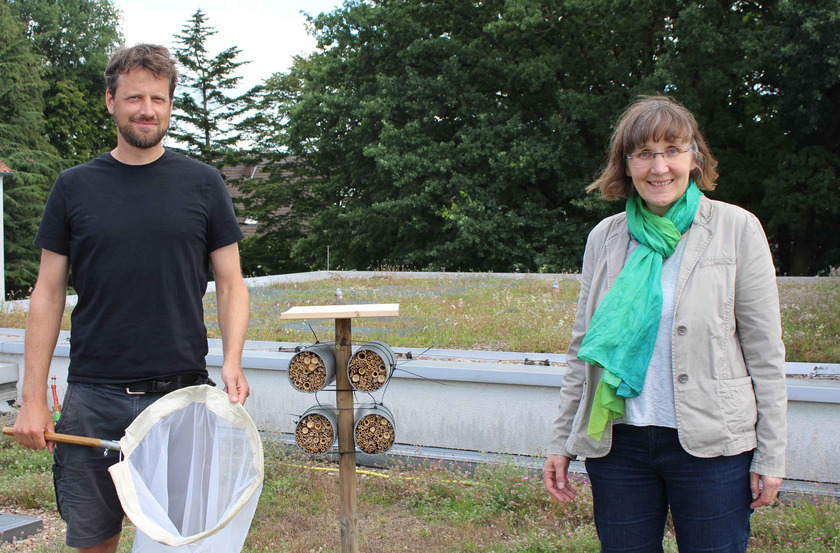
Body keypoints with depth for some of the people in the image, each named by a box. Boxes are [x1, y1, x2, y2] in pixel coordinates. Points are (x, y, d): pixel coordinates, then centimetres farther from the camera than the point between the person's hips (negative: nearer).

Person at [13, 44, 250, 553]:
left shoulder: (202, 183, 4)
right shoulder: (75, 187, 5)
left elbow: (231, 283, 6)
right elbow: (49, 294, 6)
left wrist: (232, 362, -11)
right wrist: (34, 398, 1)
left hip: (183, 394, 0)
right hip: (93, 397, 1)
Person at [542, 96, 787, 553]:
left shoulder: (736, 229, -1)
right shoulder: (604, 238, 7)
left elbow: (765, 354, -1)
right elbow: (582, 348, 12)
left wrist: (770, 454, -3)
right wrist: (562, 443, 10)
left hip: (711, 446, -2)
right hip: (616, 443, 3)